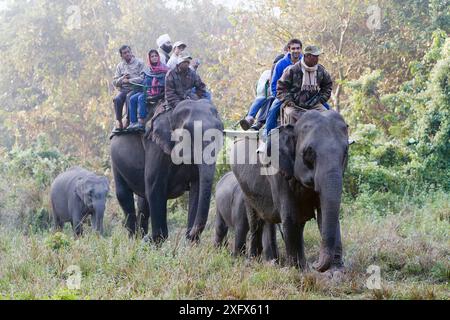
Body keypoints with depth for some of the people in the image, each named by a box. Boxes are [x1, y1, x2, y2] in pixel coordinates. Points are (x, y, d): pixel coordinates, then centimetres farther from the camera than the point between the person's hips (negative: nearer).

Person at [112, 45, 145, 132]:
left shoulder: (139, 63, 6)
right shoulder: (120, 66, 18)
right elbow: (115, 82, 14)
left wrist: (129, 80, -11)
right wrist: (122, 78, -6)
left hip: (136, 88, -3)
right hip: (124, 89, 3)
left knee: (129, 97, -35)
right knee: (117, 99, -28)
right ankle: (118, 123, -28)